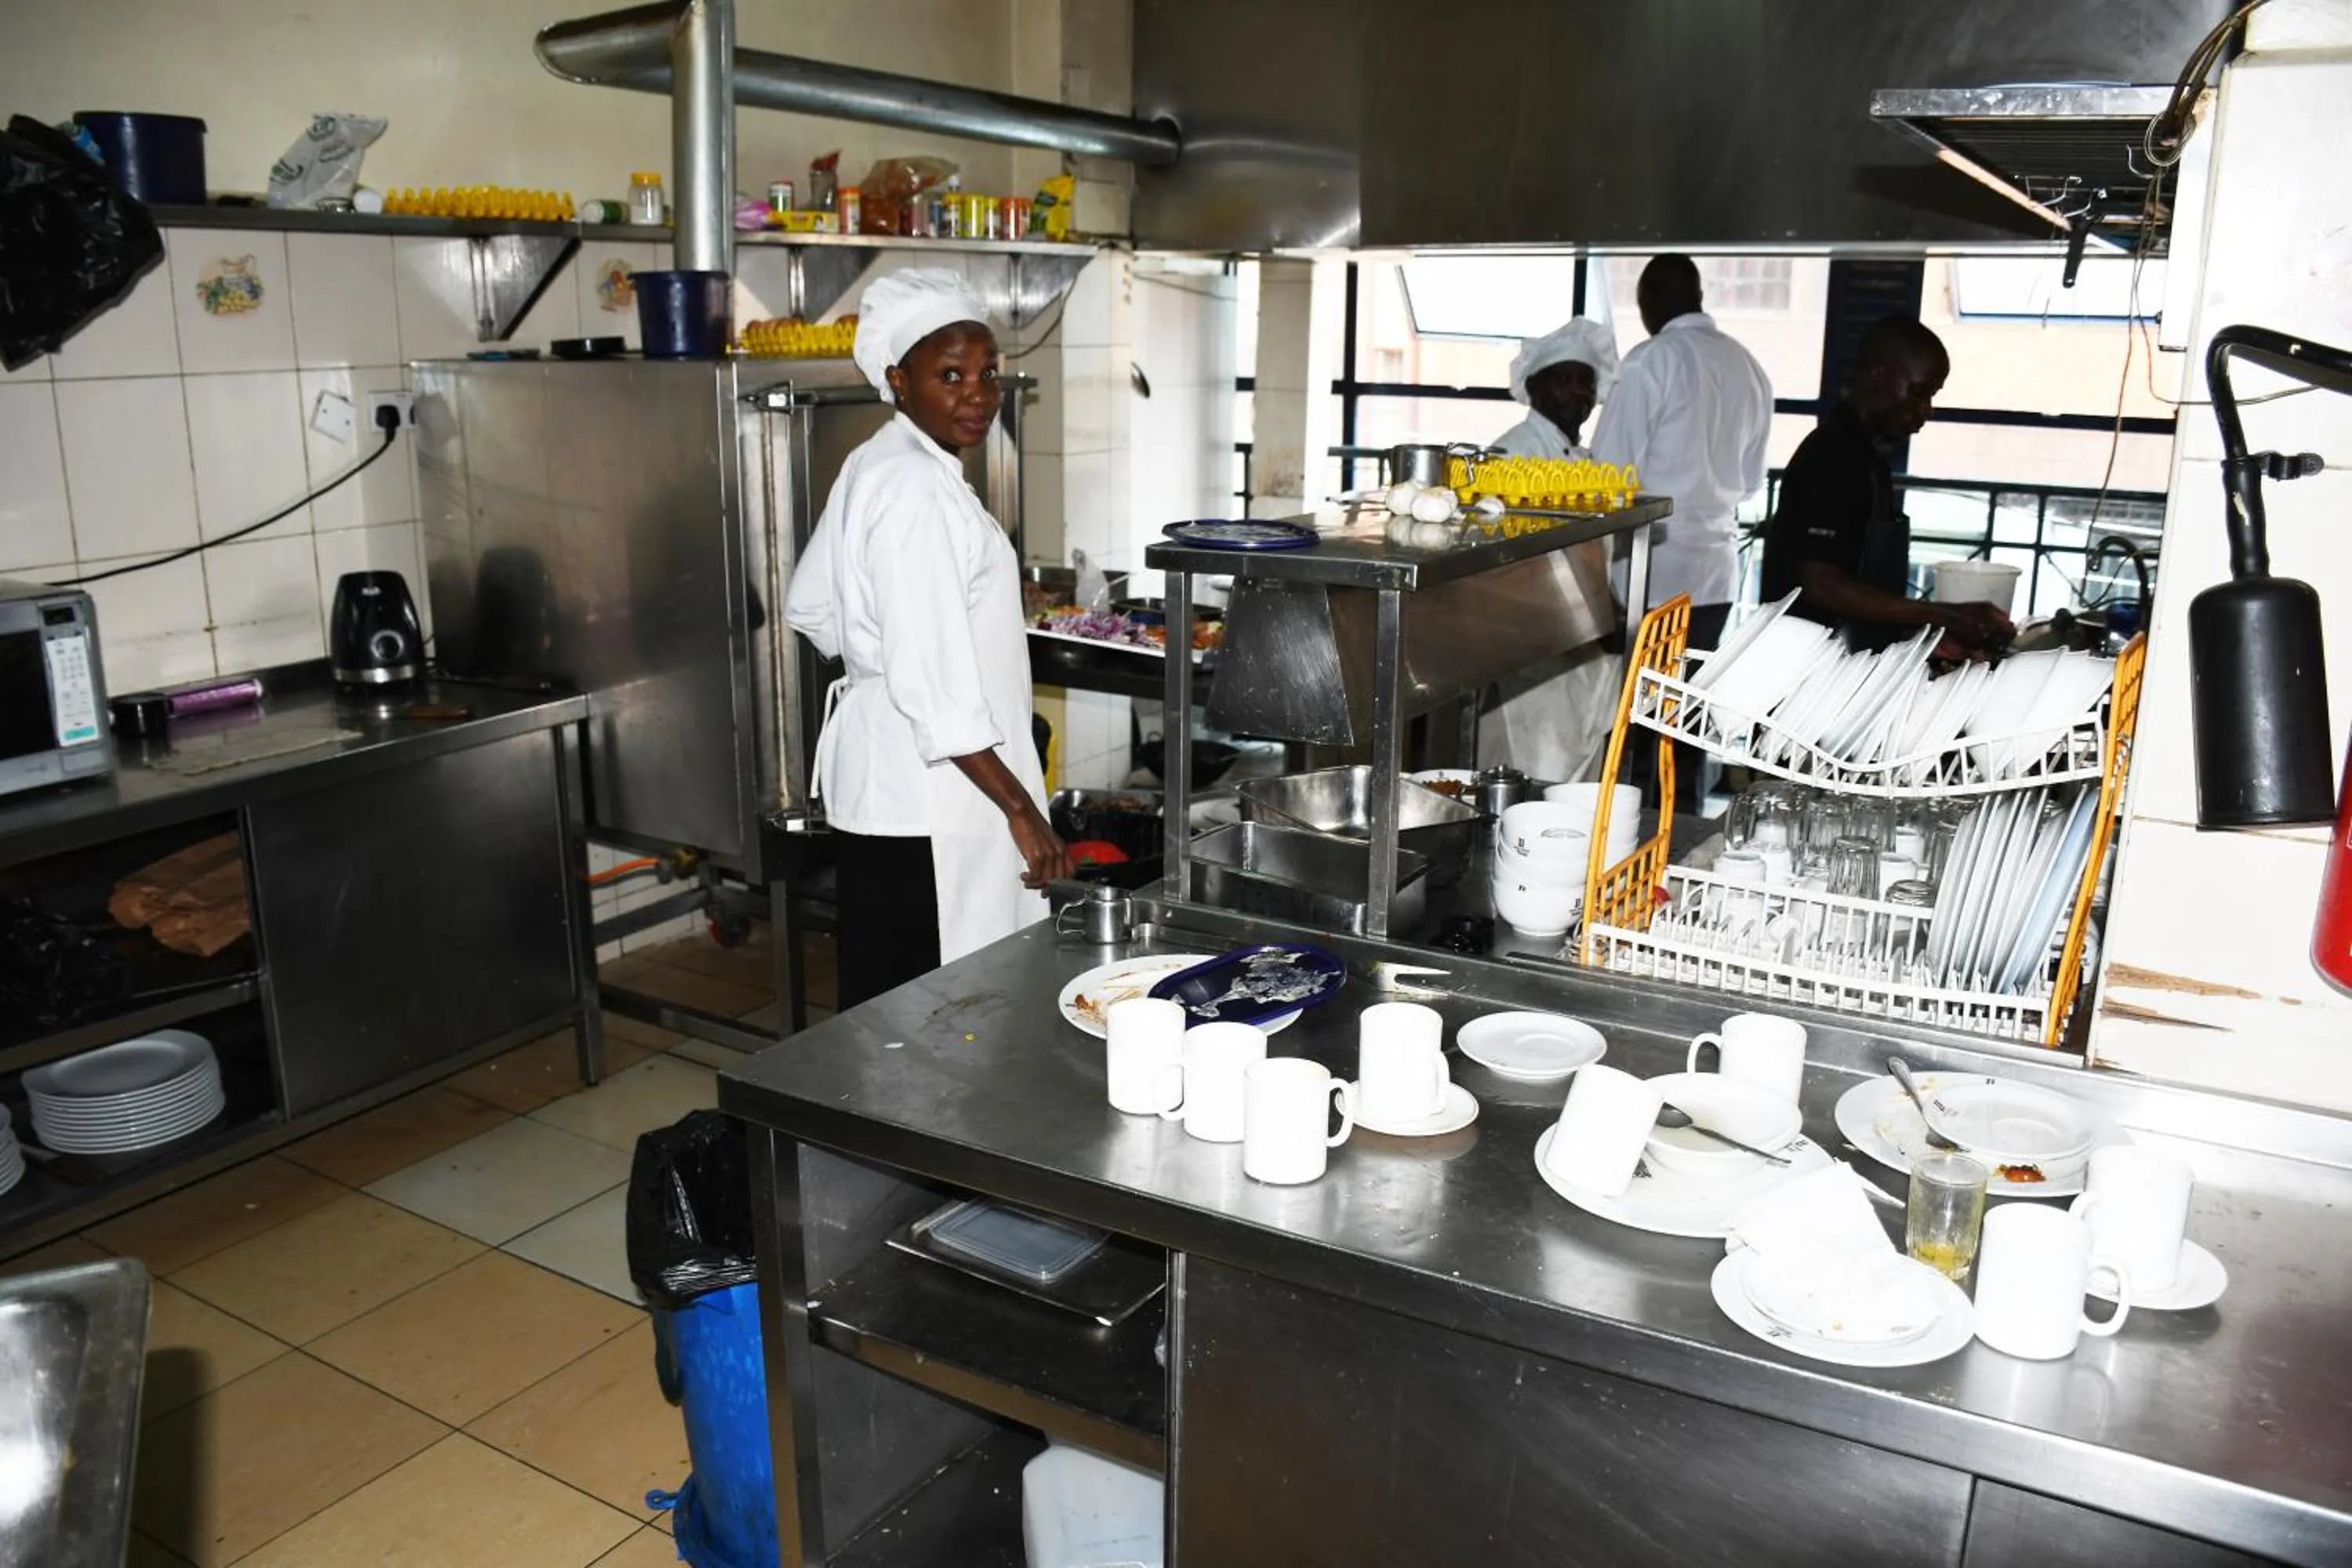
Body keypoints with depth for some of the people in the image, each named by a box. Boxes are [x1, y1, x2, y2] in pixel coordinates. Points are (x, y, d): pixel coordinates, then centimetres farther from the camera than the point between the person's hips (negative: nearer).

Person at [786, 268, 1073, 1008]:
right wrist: (1020, 808, -21)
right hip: (927, 789, -10)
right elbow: (935, 684, -25)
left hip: (878, 773, 10)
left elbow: (813, 608, 20)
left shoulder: (874, 466, 10)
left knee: (882, 1005, 18)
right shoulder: (920, 489, -19)